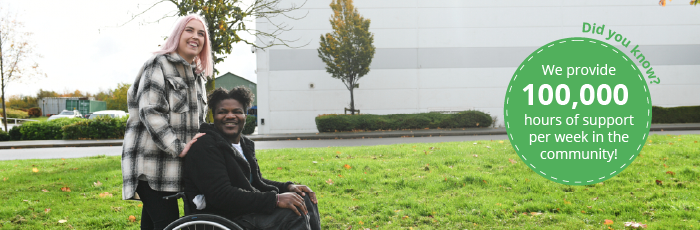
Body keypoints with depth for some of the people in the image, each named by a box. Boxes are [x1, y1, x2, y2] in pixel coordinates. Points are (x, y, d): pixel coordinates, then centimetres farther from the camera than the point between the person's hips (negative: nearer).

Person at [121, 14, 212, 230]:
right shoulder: (159, 64, -5)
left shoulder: (197, 76, 20)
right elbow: (150, 112, -15)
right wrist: (178, 148, -19)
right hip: (152, 163, -8)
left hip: (176, 164, 8)